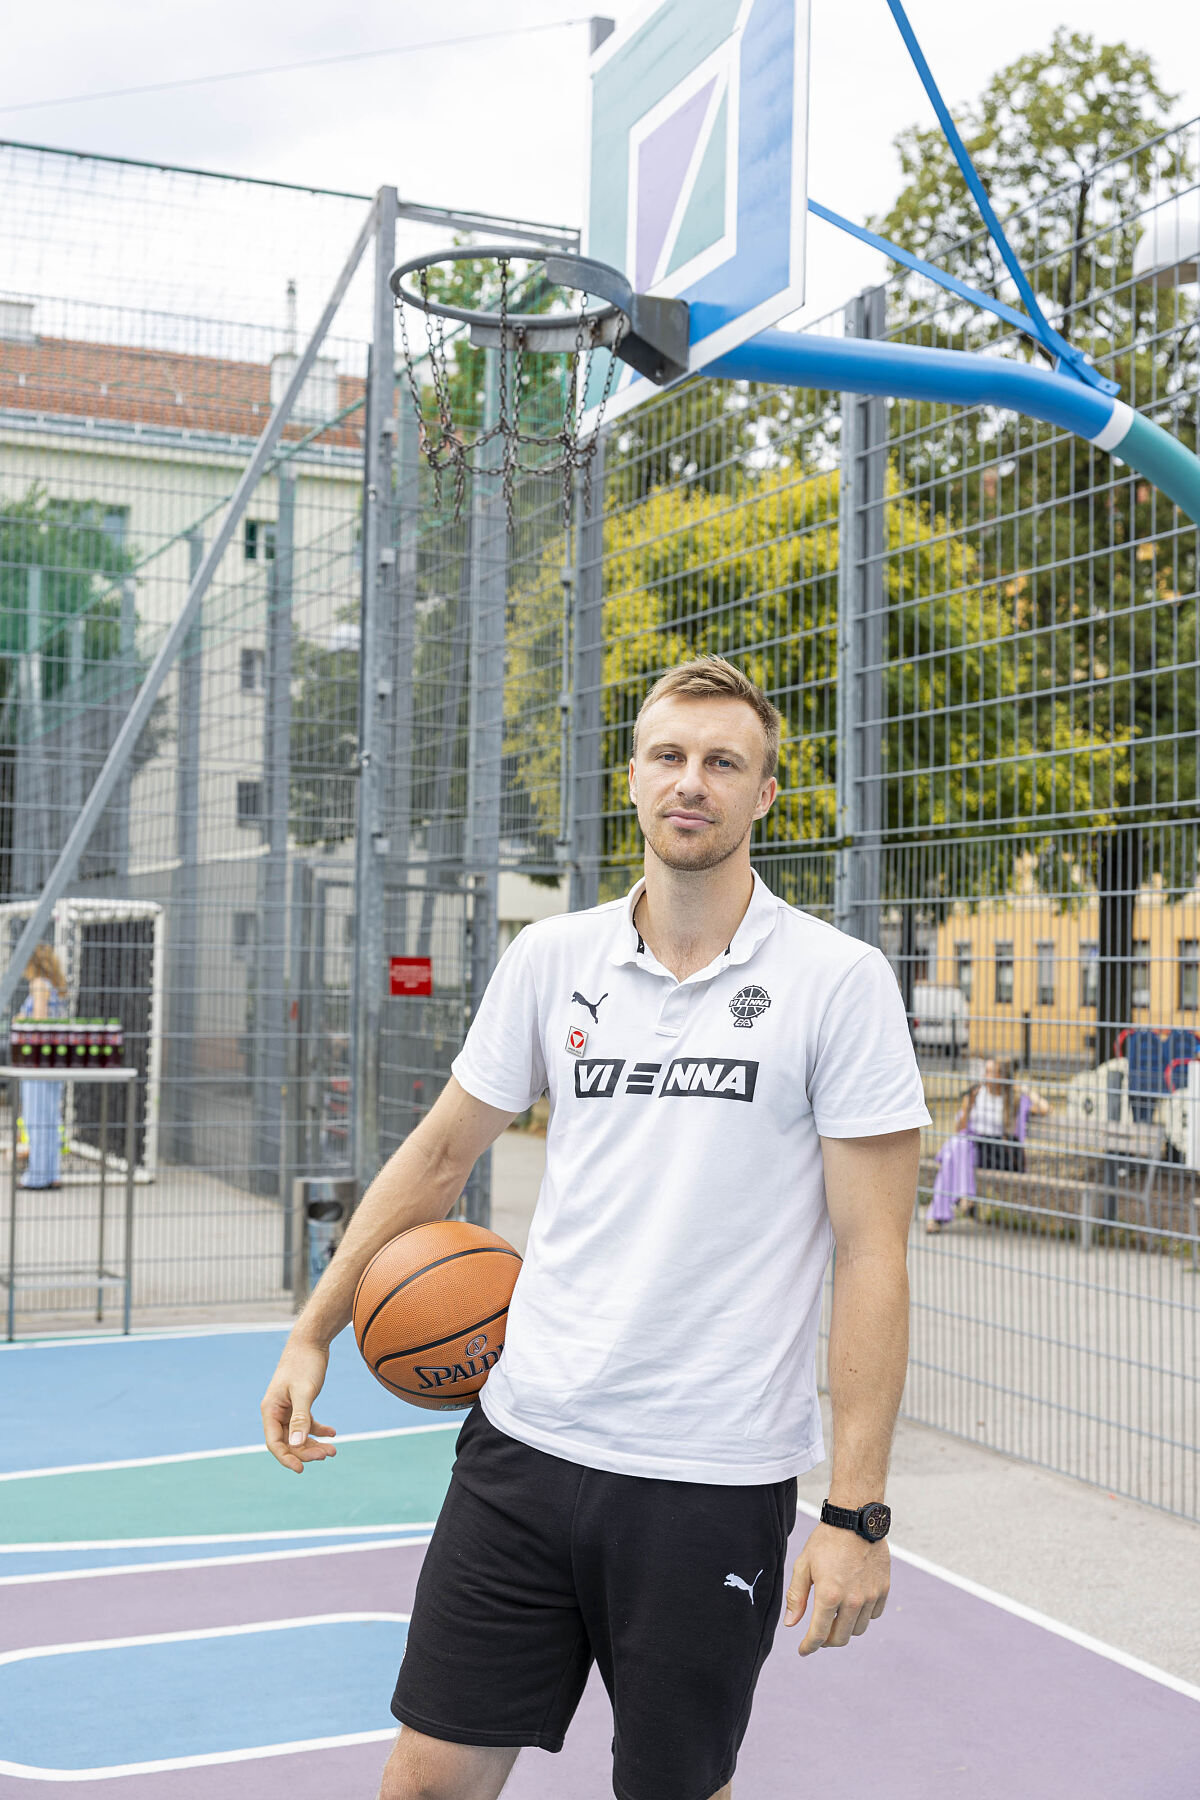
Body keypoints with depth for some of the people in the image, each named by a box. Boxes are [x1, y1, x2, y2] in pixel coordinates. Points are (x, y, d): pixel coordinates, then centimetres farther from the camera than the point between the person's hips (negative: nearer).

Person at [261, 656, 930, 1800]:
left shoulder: (839, 983, -7)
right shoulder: (551, 957, 4)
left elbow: (872, 1256, -8)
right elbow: (439, 1155, 15)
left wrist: (856, 1512, -11)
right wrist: (313, 1332, 14)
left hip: (716, 1485, -3)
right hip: (524, 1445, 3)